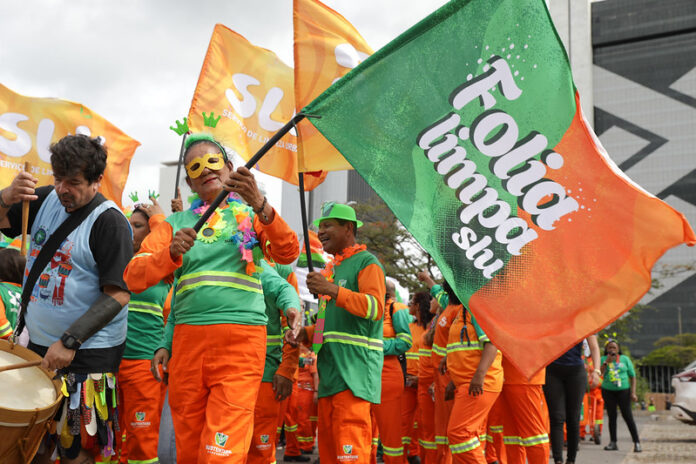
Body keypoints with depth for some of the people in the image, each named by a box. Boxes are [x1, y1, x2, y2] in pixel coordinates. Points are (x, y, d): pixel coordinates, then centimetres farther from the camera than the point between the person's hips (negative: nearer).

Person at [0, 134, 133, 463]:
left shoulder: (109, 221, -15)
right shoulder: (46, 199, 4)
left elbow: (118, 294, -19)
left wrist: (69, 341, -23)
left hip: (87, 353, -6)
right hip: (38, 343, 6)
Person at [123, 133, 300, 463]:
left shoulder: (251, 214, 10)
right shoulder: (176, 223, 15)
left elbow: (288, 253, -10)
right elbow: (133, 277, 4)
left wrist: (260, 206, -24)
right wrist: (172, 253, -14)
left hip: (240, 339, -3)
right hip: (187, 339, 3)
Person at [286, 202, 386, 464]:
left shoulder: (366, 263, -1)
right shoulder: (329, 269, 24)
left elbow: (376, 307, -17)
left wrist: (333, 291, -27)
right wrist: (306, 334, 13)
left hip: (354, 366, -8)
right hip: (329, 366, 9)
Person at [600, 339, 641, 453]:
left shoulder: (625, 359, 4)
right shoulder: (603, 359, 5)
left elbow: (632, 376, 5)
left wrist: (633, 392, -3)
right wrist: (606, 362, -16)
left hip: (623, 390, -1)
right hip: (608, 391, 2)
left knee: (627, 416, -8)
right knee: (612, 416, 4)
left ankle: (637, 443, -5)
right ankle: (613, 443, 10)